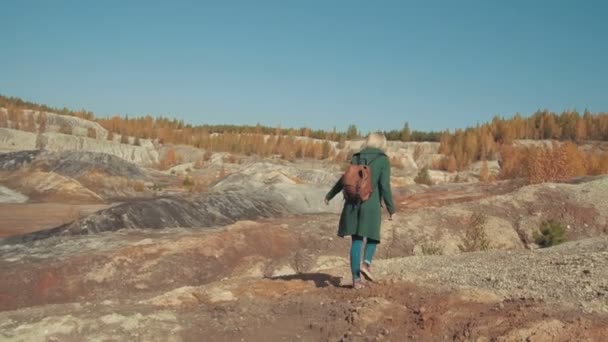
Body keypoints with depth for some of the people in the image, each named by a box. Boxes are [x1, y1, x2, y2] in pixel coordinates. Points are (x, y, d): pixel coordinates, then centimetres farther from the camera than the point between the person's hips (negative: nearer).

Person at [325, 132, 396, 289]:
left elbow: (344, 180, 14)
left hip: (353, 203, 3)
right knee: (372, 238, 16)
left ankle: (356, 279, 4)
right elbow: (385, 186, -10)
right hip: (371, 205, -3)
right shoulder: (383, 160, -3)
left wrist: (330, 195, 28)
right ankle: (366, 264, -10)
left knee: (356, 241, 8)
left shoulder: (356, 158, 9)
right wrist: (391, 208, -3)